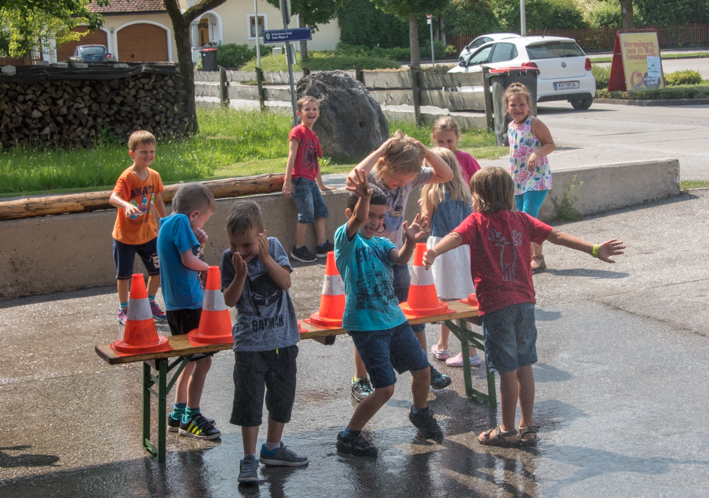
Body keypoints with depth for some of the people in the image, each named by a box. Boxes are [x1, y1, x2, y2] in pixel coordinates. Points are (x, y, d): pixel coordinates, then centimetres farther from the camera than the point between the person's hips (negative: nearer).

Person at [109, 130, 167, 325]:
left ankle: (150, 304, 31)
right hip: (126, 236, -5)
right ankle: (123, 310, 25)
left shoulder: (154, 176, 0)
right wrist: (126, 205, -56)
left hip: (149, 234, 5)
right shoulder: (127, 177, -19)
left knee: (158, 270, 9)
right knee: (124, 274, 8)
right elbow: (113, 197, -36)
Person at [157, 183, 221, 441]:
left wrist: (194, 239, 11)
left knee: (191, 360, 20)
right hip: (189, 303, -10)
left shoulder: (165, 223, 14)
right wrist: (208, 267, -4)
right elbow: (188, 260, -20)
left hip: (174, 304, 10)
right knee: (202, 360, -3)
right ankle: (191, 418, 4)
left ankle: (179, 414, 27)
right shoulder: (181, 221, -14)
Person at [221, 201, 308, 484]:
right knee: (249, 400, -2)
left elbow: (286, 282, -14)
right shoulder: (230, 259, -8)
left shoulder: (273, 247, -5)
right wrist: (241, 273, -25)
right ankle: (249, 459, 8)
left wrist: (265, 258, -23)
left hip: (283, 337, 3)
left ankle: (273, 447, 32)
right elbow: (229, 300, -12)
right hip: (250, 341, -3)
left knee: (283, 394, 15)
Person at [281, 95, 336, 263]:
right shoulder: (298, 131, -7)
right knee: (307, 214, -12)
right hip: (299, 180, -8)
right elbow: (291, 156, -14)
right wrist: (287, 181, -20)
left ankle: (322, 246, 12)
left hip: (310, 181, 9)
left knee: (321, 210, 7)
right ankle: (298, 249, -3)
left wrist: (321, 185, 28)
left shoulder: (314, 136, 17)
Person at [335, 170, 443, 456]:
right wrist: (364, 196, -52)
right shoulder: (345, 239, -8)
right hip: (366, 325, -7)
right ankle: (349, 437, 8)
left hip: (395, 319, 7)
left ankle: (420, 413, 44)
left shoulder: (381, 243, 11)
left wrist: (410, 241, -33)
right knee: (385, 388, -9)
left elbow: (400, 258, -10)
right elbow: (357, 220, -31)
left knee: (422, 370, 14)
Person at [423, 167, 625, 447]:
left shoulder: (477, 222, -4)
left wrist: (433, 252, -41)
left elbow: (455, 237, -23)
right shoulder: (520, 220, 10)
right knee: (524, 366, 12)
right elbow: (556, 236, 7)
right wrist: (593, 249, 8)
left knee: (507, 370, 1)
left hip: (496, 305, -5)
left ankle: (507, 431, 12)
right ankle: (527, 428, 20)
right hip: (524, 302, 5)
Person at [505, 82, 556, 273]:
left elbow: (550, 145, -11)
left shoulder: (534, 124, -11)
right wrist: (509, 173, 20)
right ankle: (529, 256, 20)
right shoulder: (511, 127, 11)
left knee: (529, 217, -14)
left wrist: (536, 154, -28)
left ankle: (538, 257, -5)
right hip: (519, 180, 8)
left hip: (537, 178, -8)